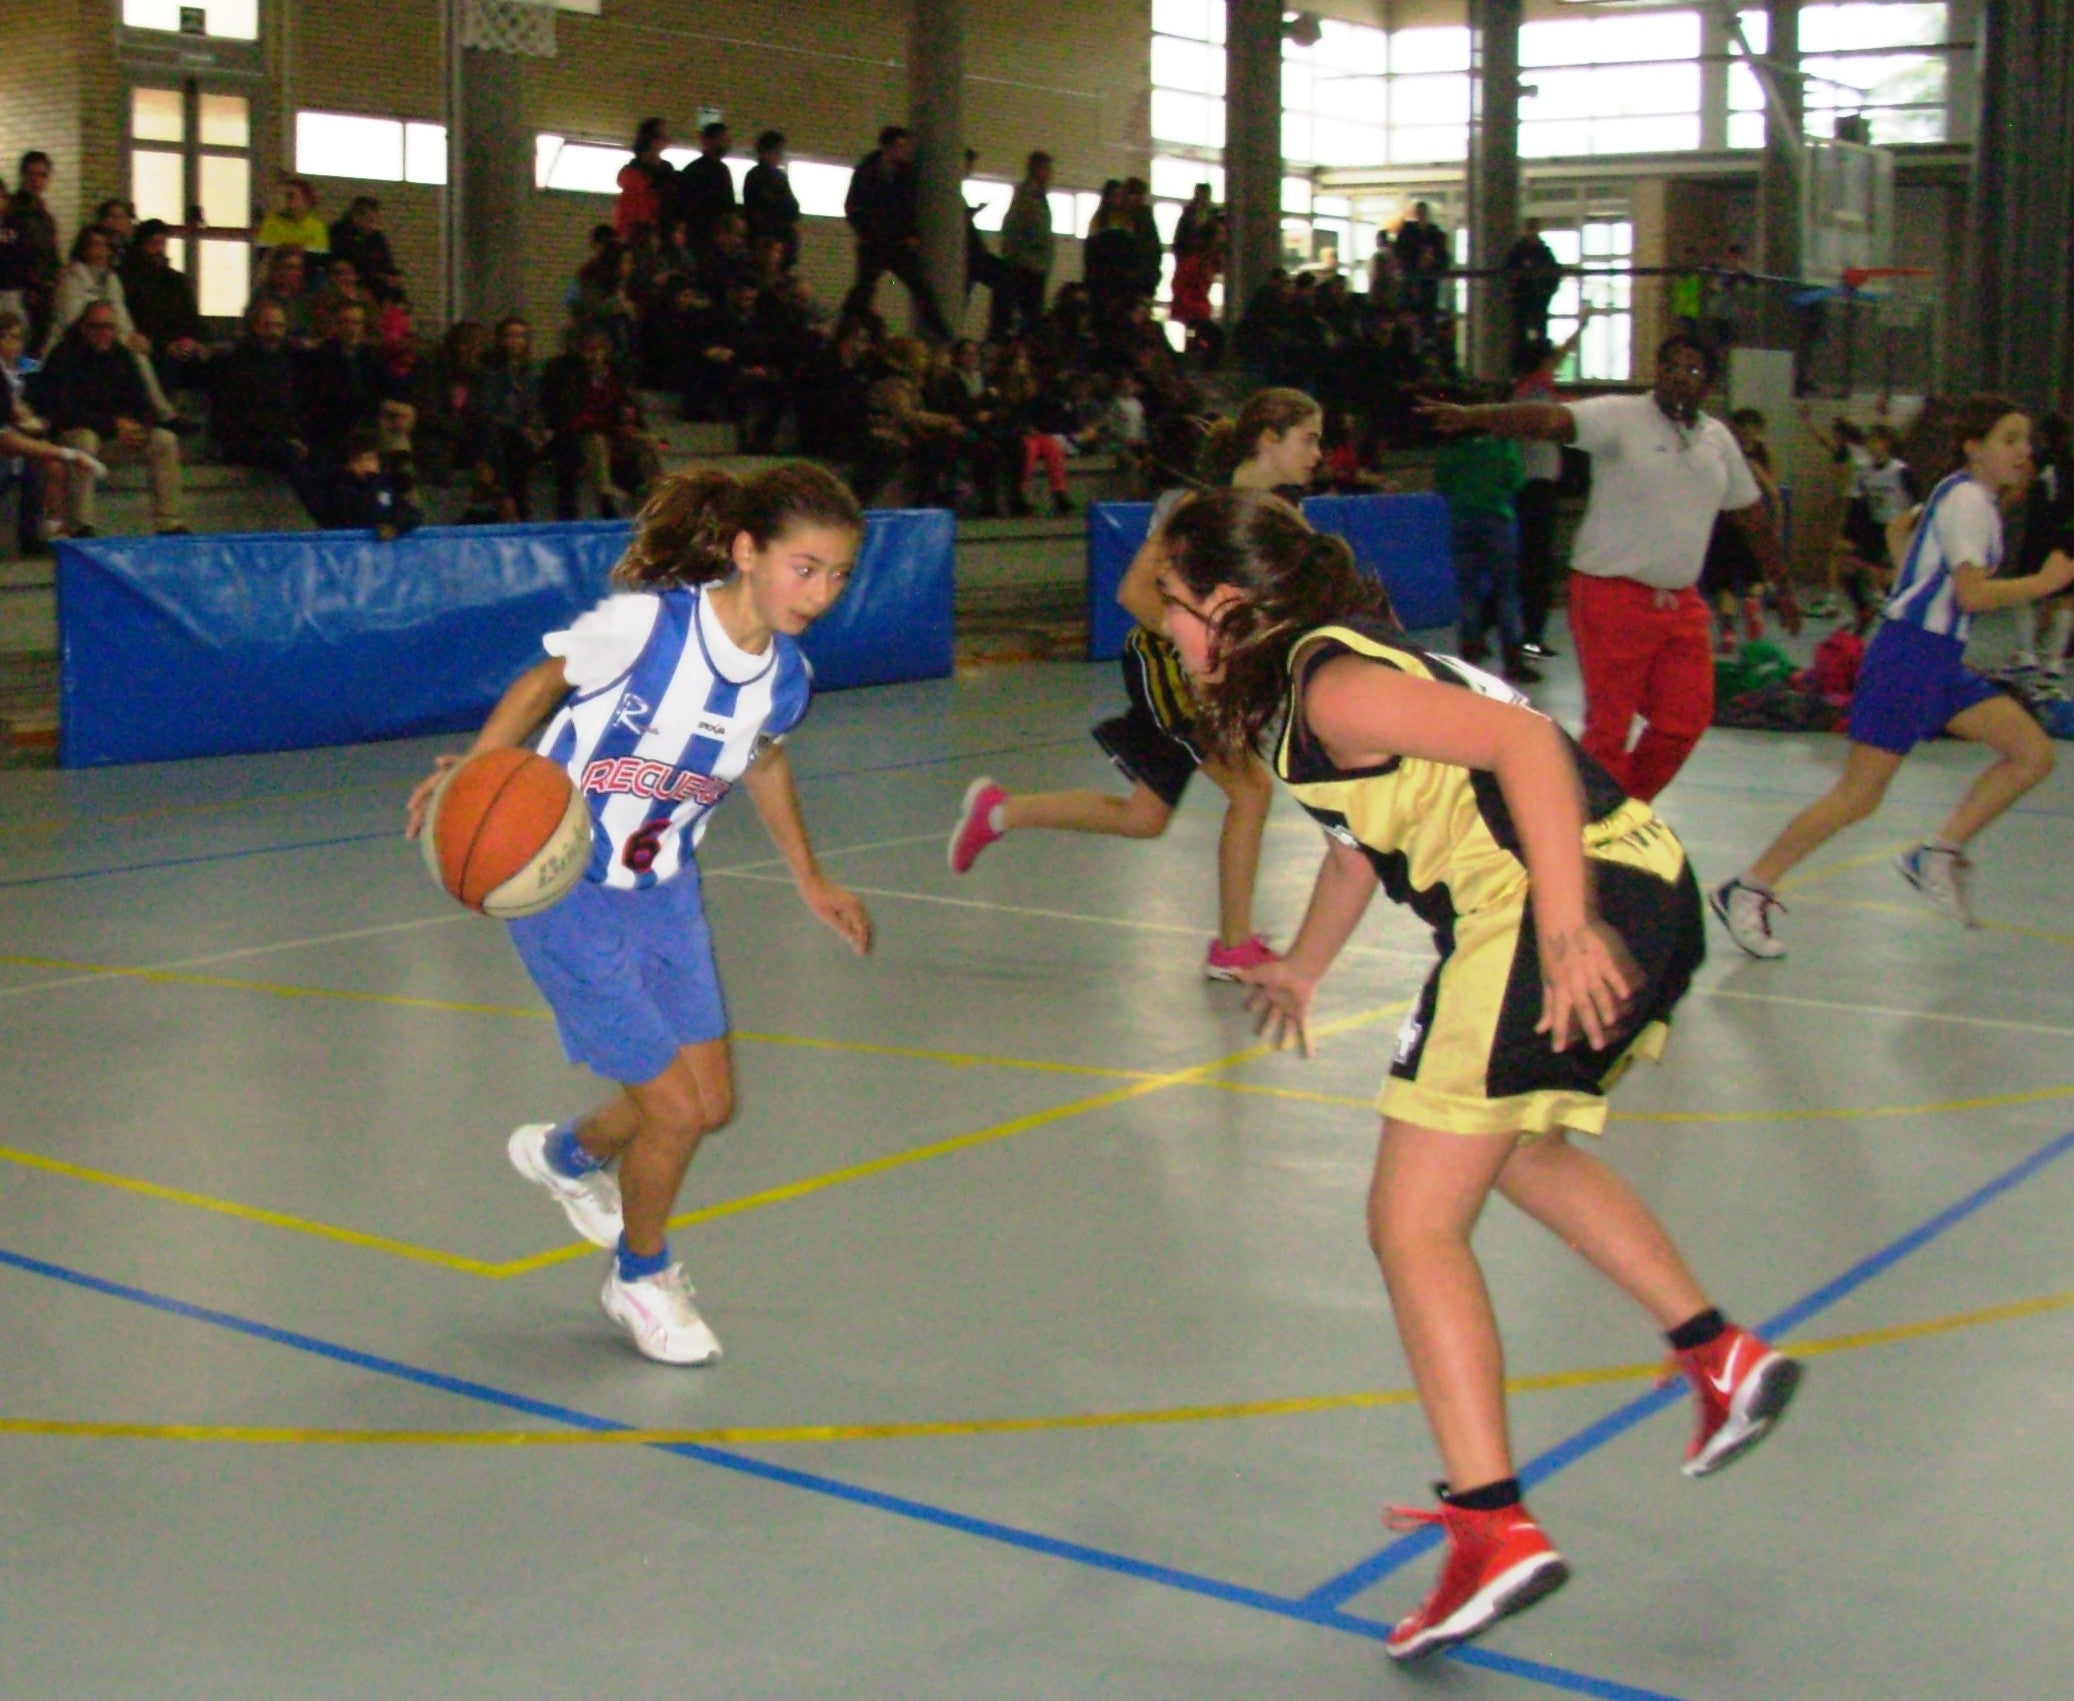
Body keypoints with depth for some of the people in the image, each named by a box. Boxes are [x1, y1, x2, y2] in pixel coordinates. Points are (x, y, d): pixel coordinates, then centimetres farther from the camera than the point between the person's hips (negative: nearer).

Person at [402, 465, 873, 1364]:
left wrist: (809, 879, 22)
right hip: (563, 891, -6)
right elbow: (544, 680, -8)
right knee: (675, 1107, -8)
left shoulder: (786, 677, -7)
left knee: (713, 1103, 10)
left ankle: (567, 1156, 44)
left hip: (663, 891, 7)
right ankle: (641, 1279, 23)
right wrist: (474, 769, -21)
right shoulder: (644, 623, -25)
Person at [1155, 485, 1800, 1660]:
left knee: (1415, 1222, -5)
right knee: (1515, 1146, 31)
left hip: (1573, 914, -10)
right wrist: (1302, 970, 48)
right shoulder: (1321, 665, 19)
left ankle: (1495, 1528, -10)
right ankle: (1723, 1356, 32)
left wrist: (1565, 928, -31)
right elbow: (1362, 838, 35)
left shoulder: (1330, 683, -10)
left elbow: (1524, 739, -23)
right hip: (1646, 895, 10)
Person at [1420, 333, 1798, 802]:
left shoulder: (1718, 439, 11)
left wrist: (1782, 586, 29)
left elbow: (1752, 515, 23)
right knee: (1608, 726, -4)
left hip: (1682, 602, 6)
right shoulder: (1620, 417, -8)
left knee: (1686, 720, 6)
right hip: (1612, 595, -6)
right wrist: (1472, 416, -44)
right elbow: (1553, 419, -26)